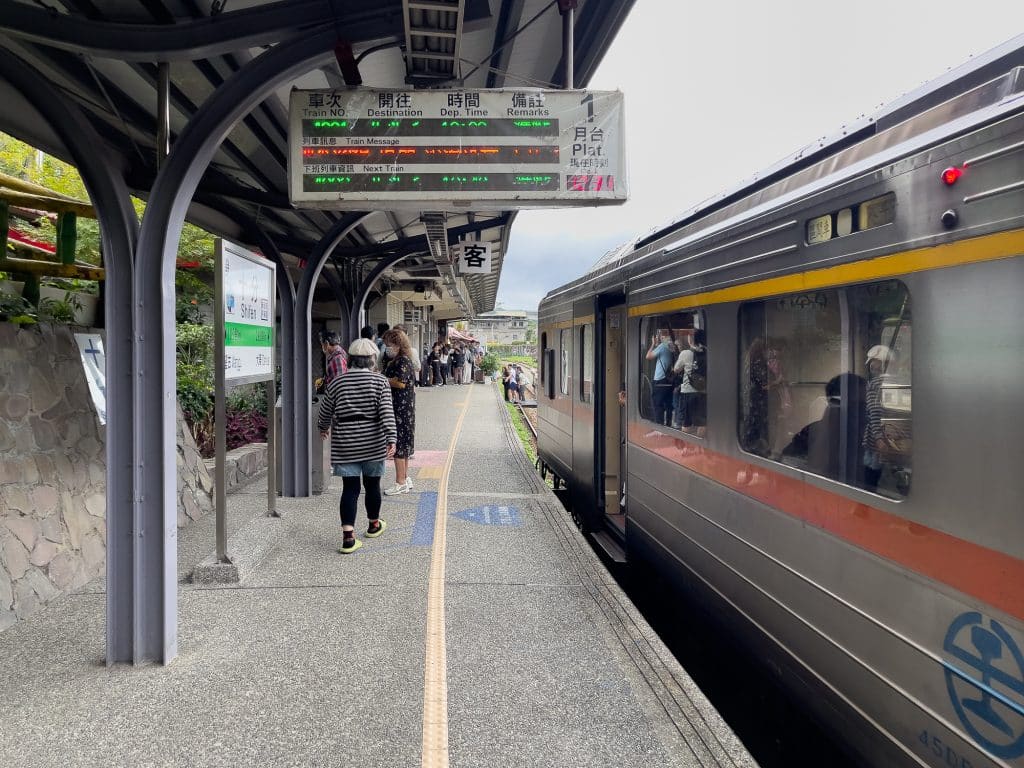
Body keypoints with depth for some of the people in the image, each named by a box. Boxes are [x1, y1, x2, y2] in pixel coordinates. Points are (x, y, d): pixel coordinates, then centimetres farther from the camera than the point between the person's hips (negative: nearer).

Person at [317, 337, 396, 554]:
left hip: (345, 444, 1)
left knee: (350, 488, 2)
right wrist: (392, 439, -18)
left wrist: (324, 428, 29)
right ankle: (374, 525, 36)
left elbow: (325, 413, 10)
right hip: (373, 443, -1)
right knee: (372, 484, 16)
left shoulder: (337, 383, 1)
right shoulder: (380, 382, -5)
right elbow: (387, 412, -15)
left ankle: (348, 537, -7)